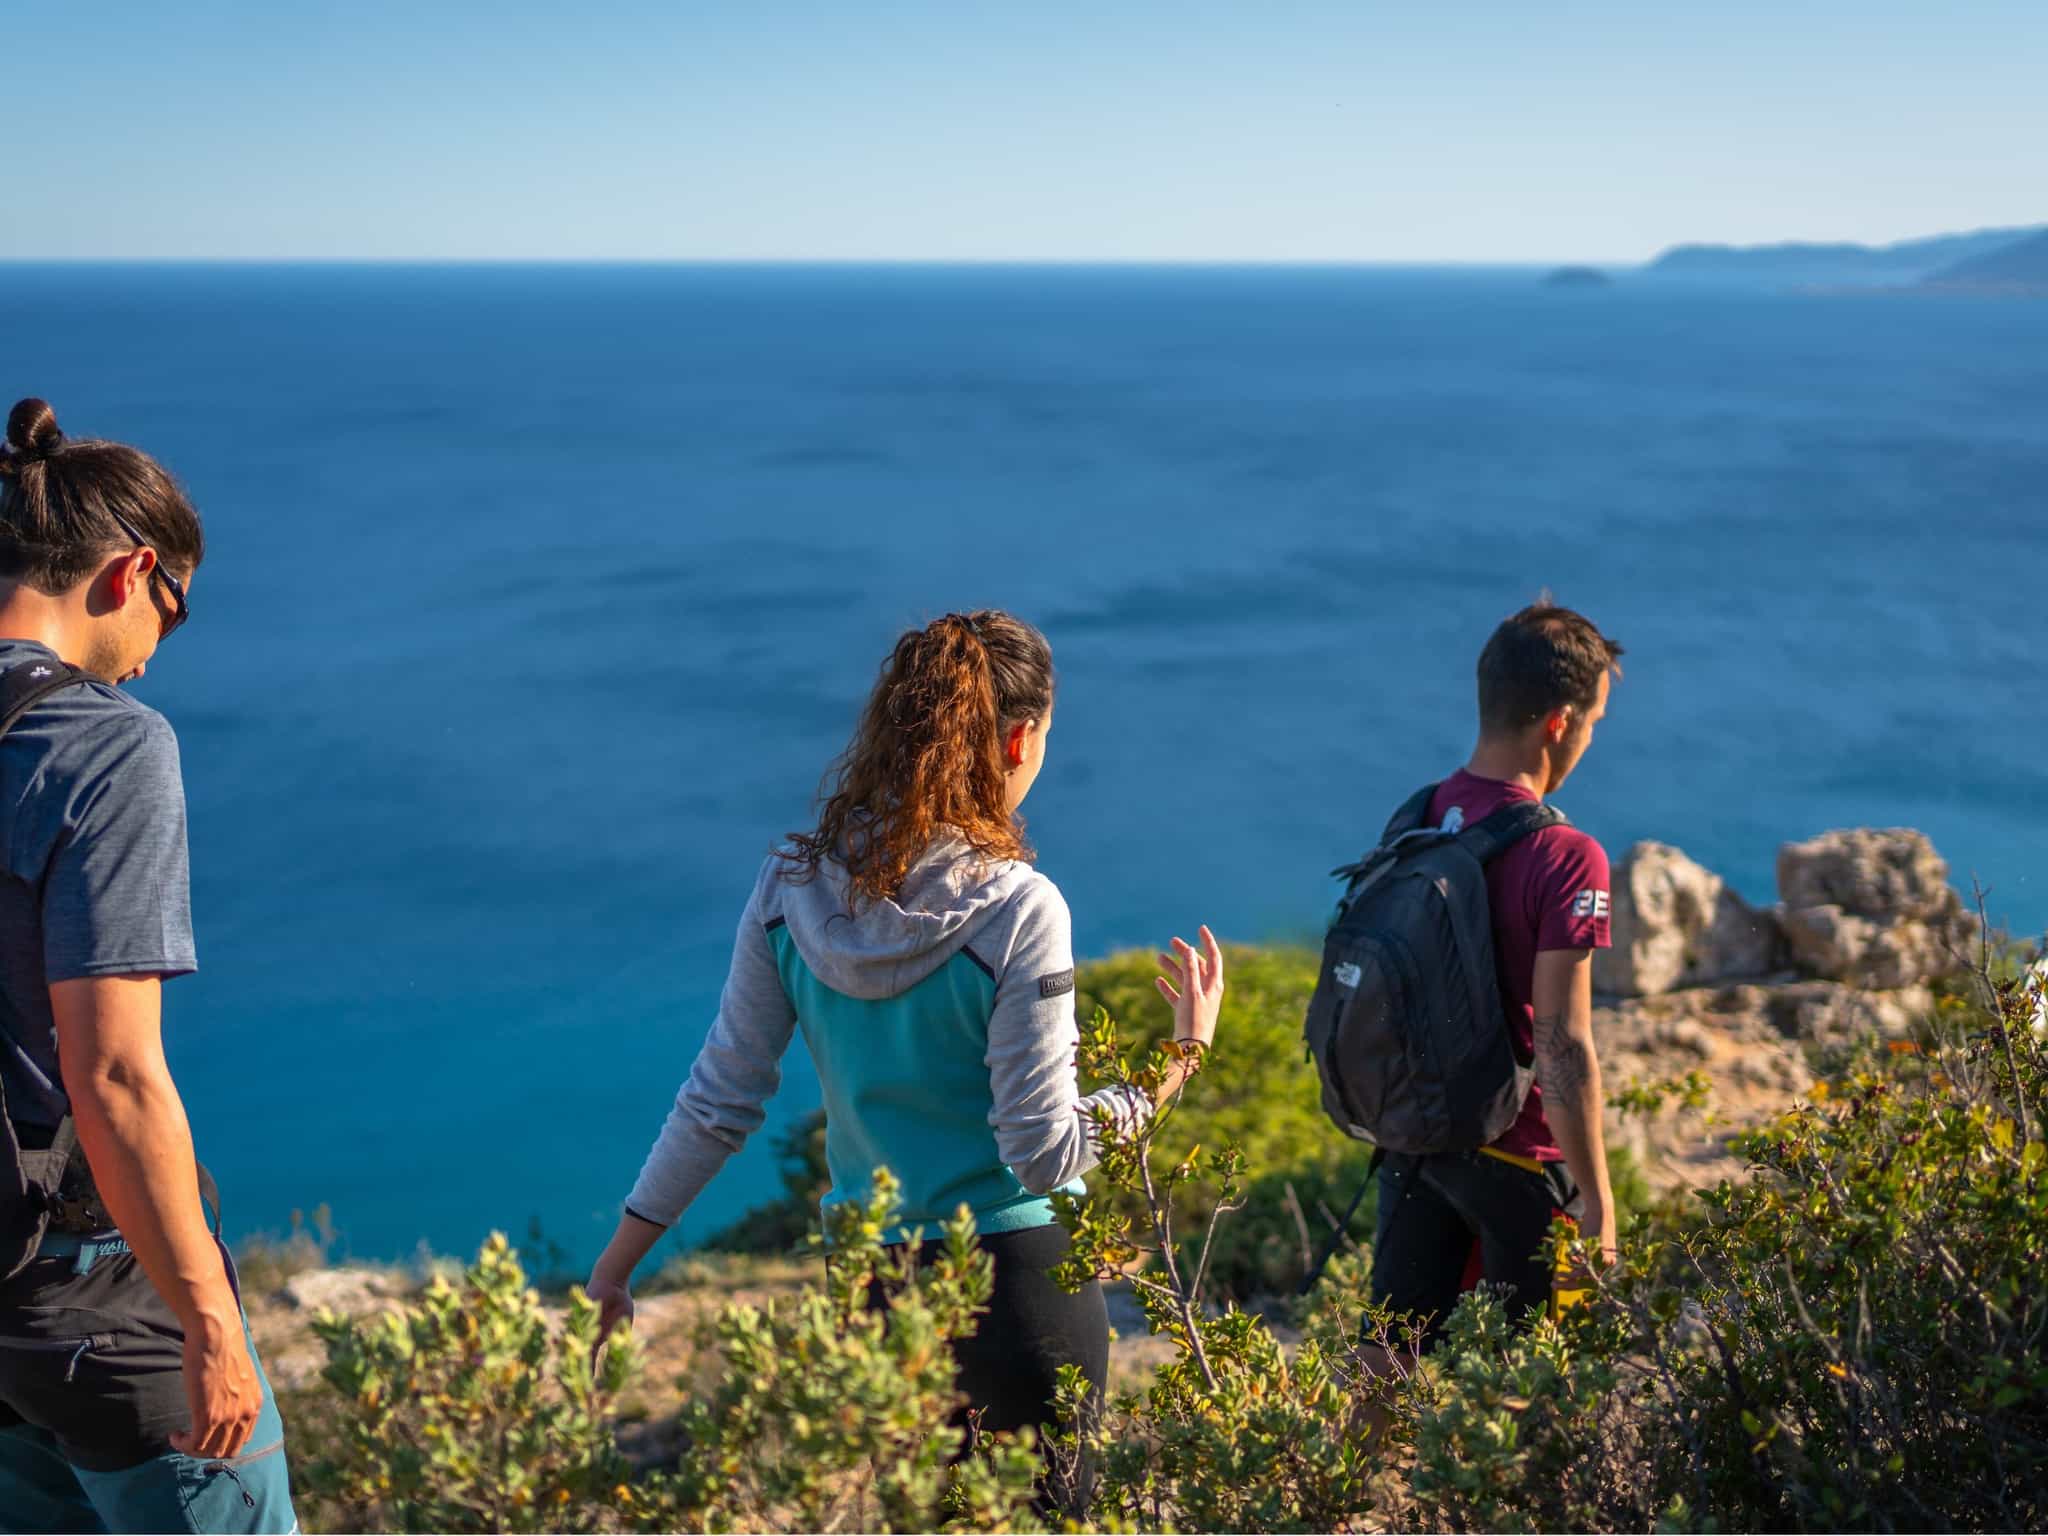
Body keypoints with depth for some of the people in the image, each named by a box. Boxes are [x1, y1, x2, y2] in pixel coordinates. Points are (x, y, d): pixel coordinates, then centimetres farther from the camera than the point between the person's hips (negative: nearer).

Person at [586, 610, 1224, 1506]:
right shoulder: (1017, 910, -20)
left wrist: (618, 1260, 9)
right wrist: (1185, 1053, -7)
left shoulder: (791, 888, -6)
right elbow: (1046, 1151, -17)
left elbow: (719, 1098, -1)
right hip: (1016, 1275, -4)